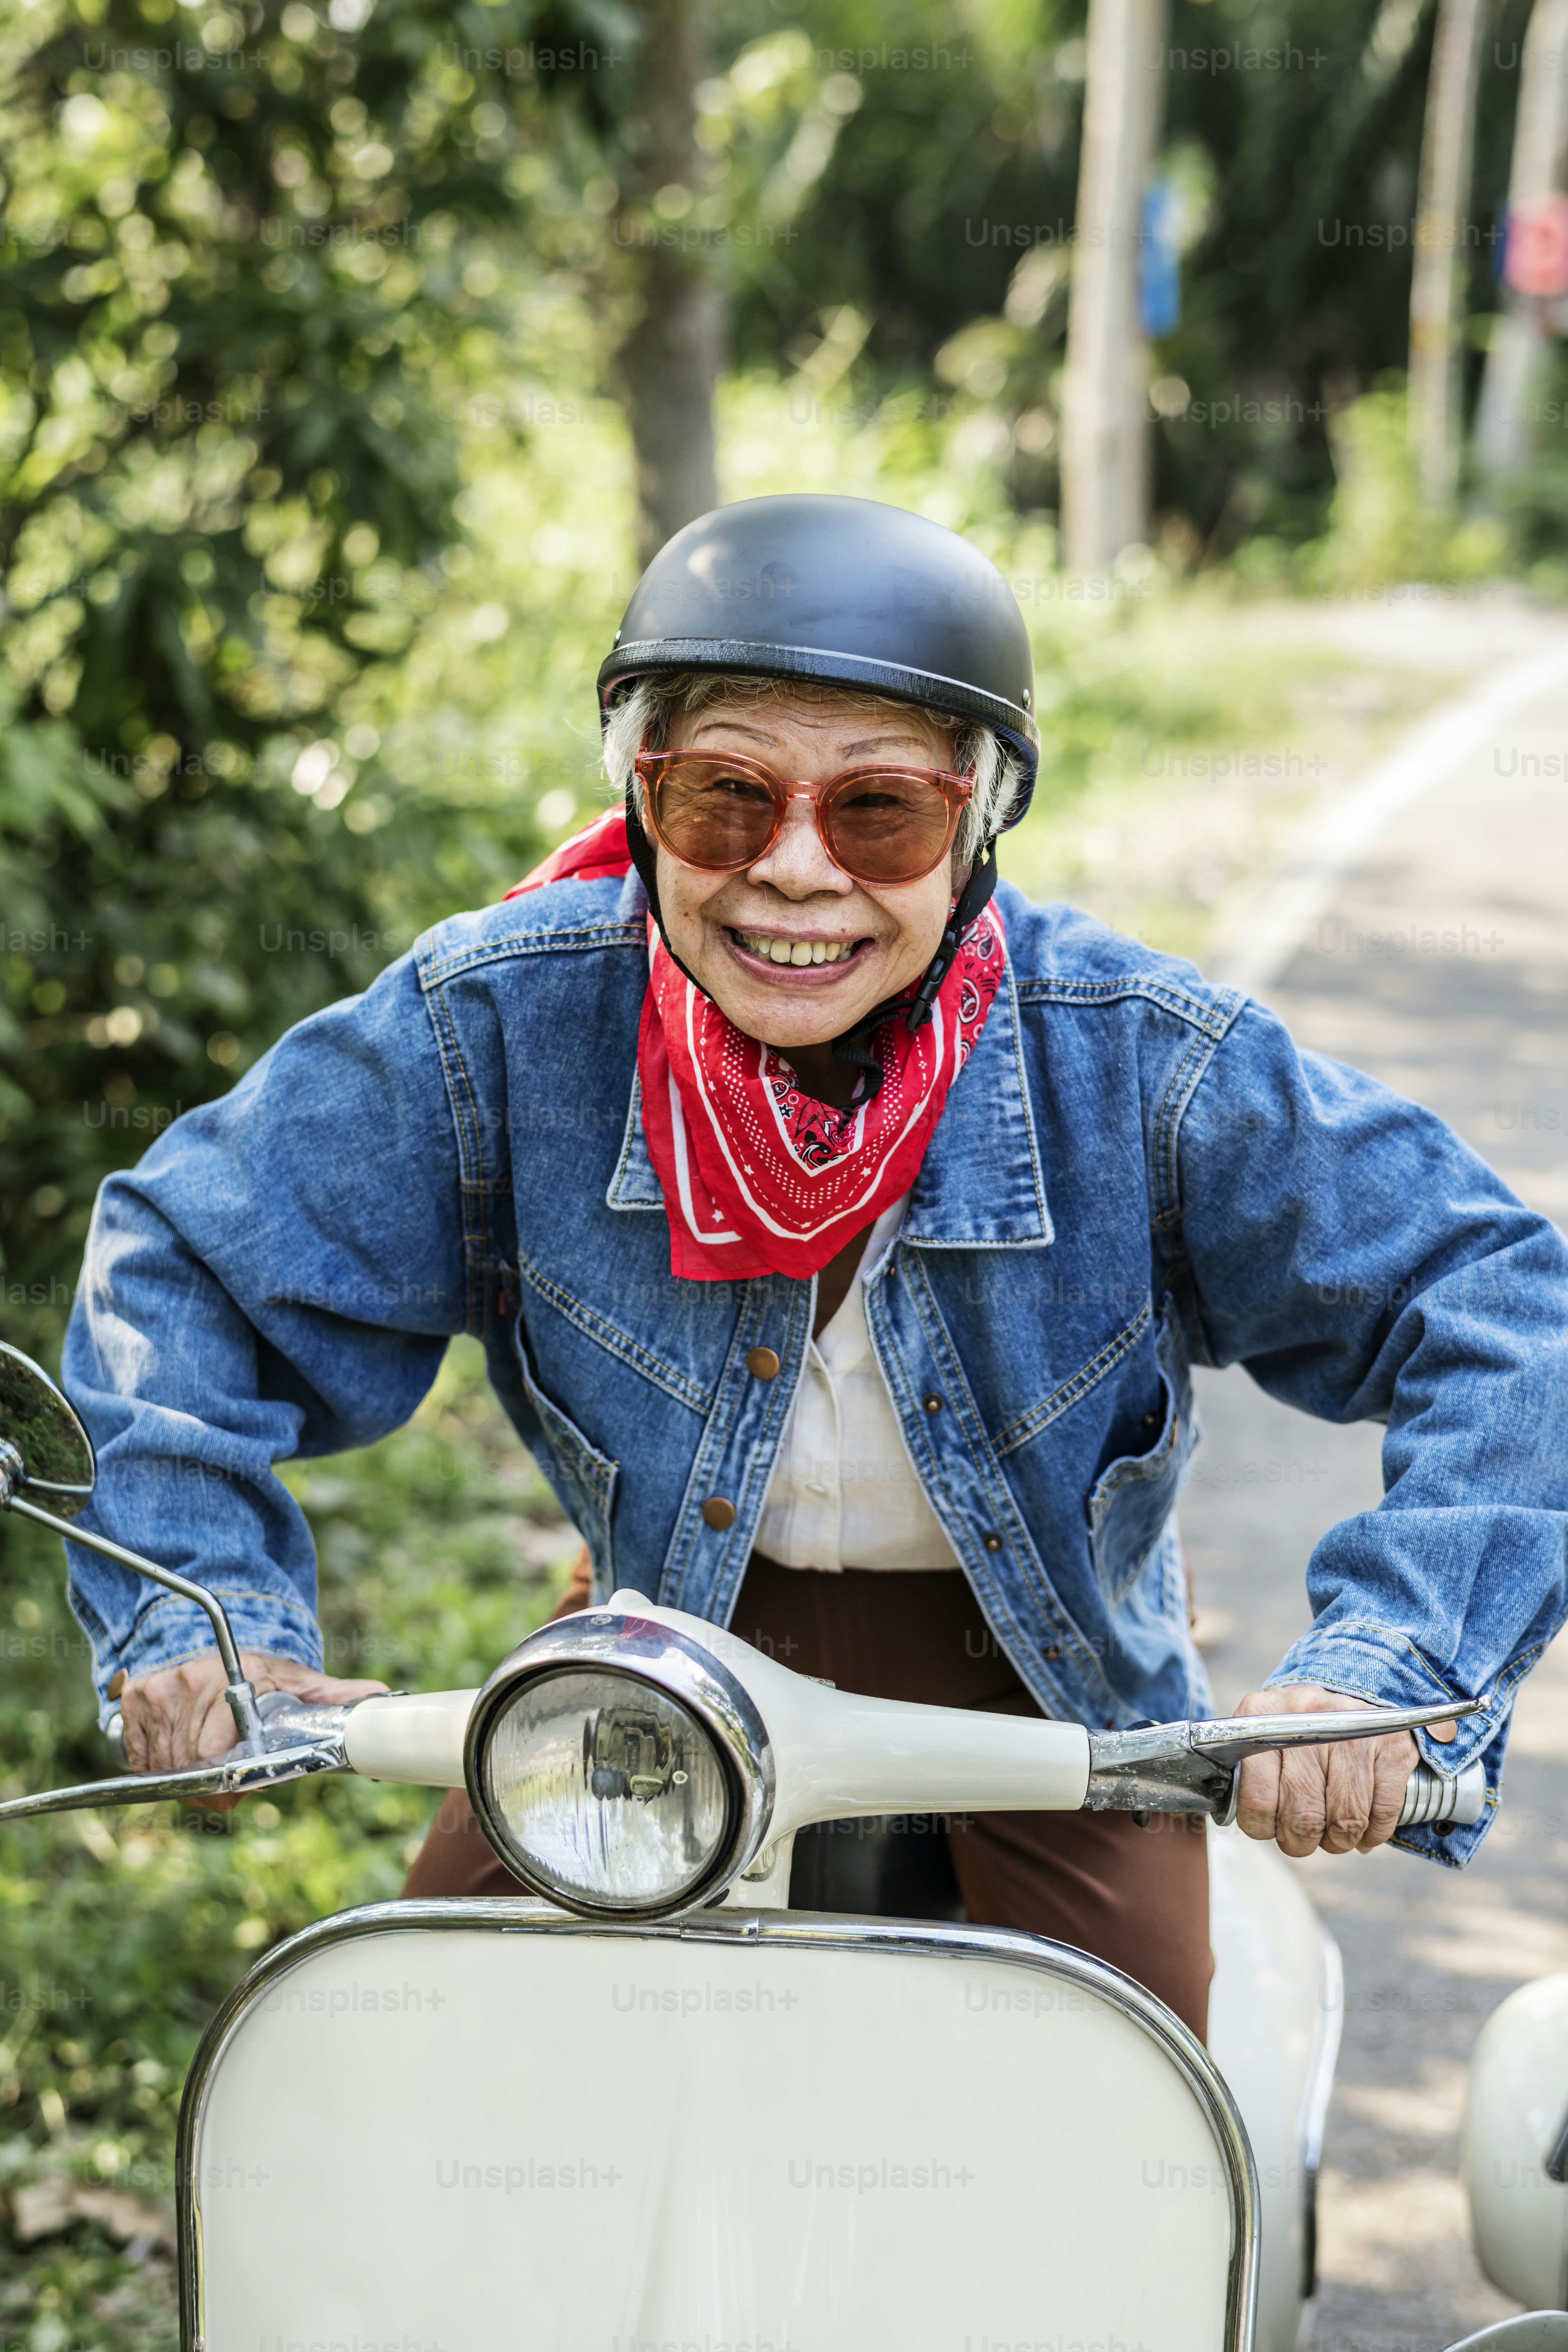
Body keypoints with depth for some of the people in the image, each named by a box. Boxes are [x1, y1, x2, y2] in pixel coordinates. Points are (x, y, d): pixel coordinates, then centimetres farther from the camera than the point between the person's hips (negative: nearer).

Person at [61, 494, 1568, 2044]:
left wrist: (1379, 1663, -38)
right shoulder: (504, 1018, -23)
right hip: (677, 1627, 1)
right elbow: (189, 1257, -10)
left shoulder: (1136, 1059, -26)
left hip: (1040, 1662, -1)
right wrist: (199, 1608, -24)